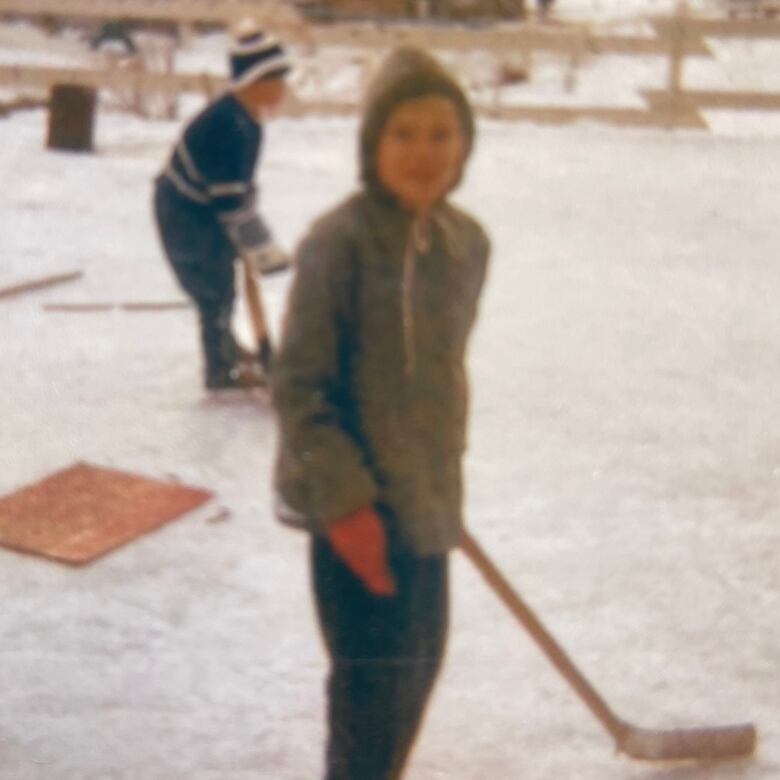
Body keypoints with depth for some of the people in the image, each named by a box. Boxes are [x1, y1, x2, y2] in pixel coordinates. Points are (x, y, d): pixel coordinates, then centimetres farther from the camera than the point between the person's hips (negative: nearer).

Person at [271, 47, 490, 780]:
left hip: (426, 495, 7)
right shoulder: (338, 242, -19)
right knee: (374, 680, -1)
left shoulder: (468, 242, 3)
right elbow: (296, 386, -18)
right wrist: (344, 500, -21)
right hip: (356, 506, -7)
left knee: (421, 662, 21)